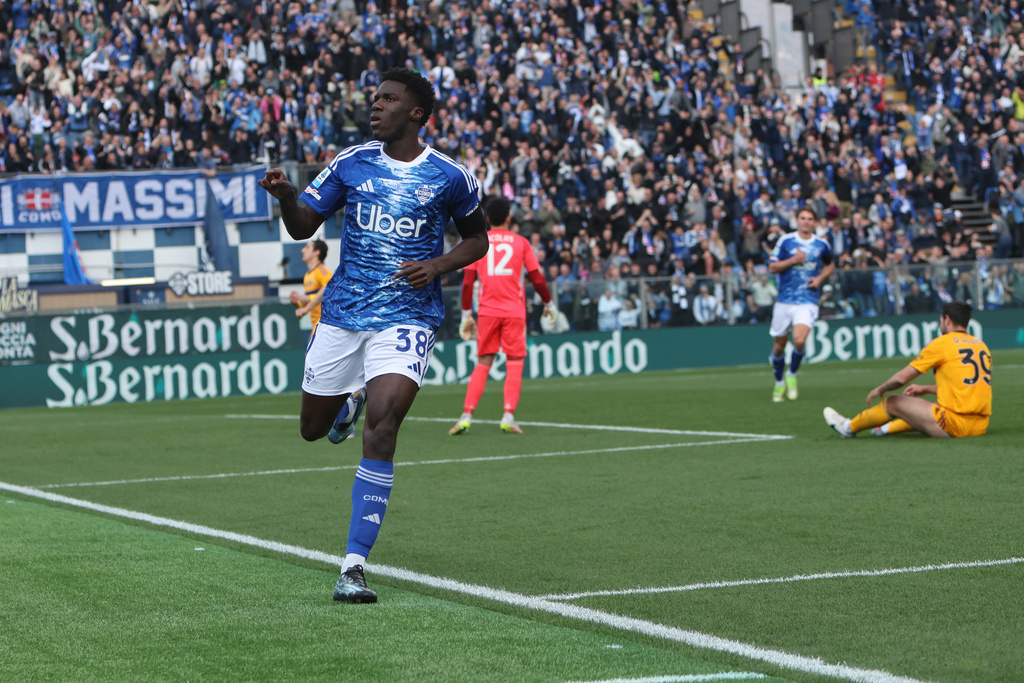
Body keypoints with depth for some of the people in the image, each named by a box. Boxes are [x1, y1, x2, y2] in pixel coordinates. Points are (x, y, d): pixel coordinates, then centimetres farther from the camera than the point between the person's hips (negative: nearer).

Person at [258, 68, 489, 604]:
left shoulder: (450, 178, -2)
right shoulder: (351, 164, 4)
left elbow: (477, 238, 12)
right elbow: (304, 226, 4)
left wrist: (439, 264, -7)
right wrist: (285, 196, -18)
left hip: (407, 317, -4)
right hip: (341, 314, 4)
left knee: (381, 427, -22)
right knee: (313, 429, 13)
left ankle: (354, 565, -20)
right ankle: (352, 399, 53)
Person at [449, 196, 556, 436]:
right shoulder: (520, 242, 5)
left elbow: (467, 282, 2)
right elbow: (537, 279, 5)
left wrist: (466, 315, 8)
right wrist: (549, 303, 20)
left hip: (487, 312, 1)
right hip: (514, 312, -1)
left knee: (482, 364, 7)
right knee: (514, 363, 3)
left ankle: (466, 416, -4)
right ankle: (508, 416, -11)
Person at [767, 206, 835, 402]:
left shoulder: (822, 245, 5)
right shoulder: (785, 241, 1)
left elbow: (830, 265, 23)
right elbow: (772, 267, 0)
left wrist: (820, 278, 3)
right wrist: (794, 260, -13)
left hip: (807, 302, -1)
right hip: (784, 300, 1)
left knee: (799, 340, -22)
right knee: (779, 345, 6)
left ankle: (792, 375, 5)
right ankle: (779, 382, 30)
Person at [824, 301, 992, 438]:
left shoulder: (941, 343, -5)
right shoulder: (982, 345, 15)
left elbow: (901, 378, -1)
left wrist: (879, 389, 19)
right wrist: (926, 389, 38)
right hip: (980, 426, 6)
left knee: (893, 402, 13)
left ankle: (849, 427, 34)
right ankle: (886, 428, 49)